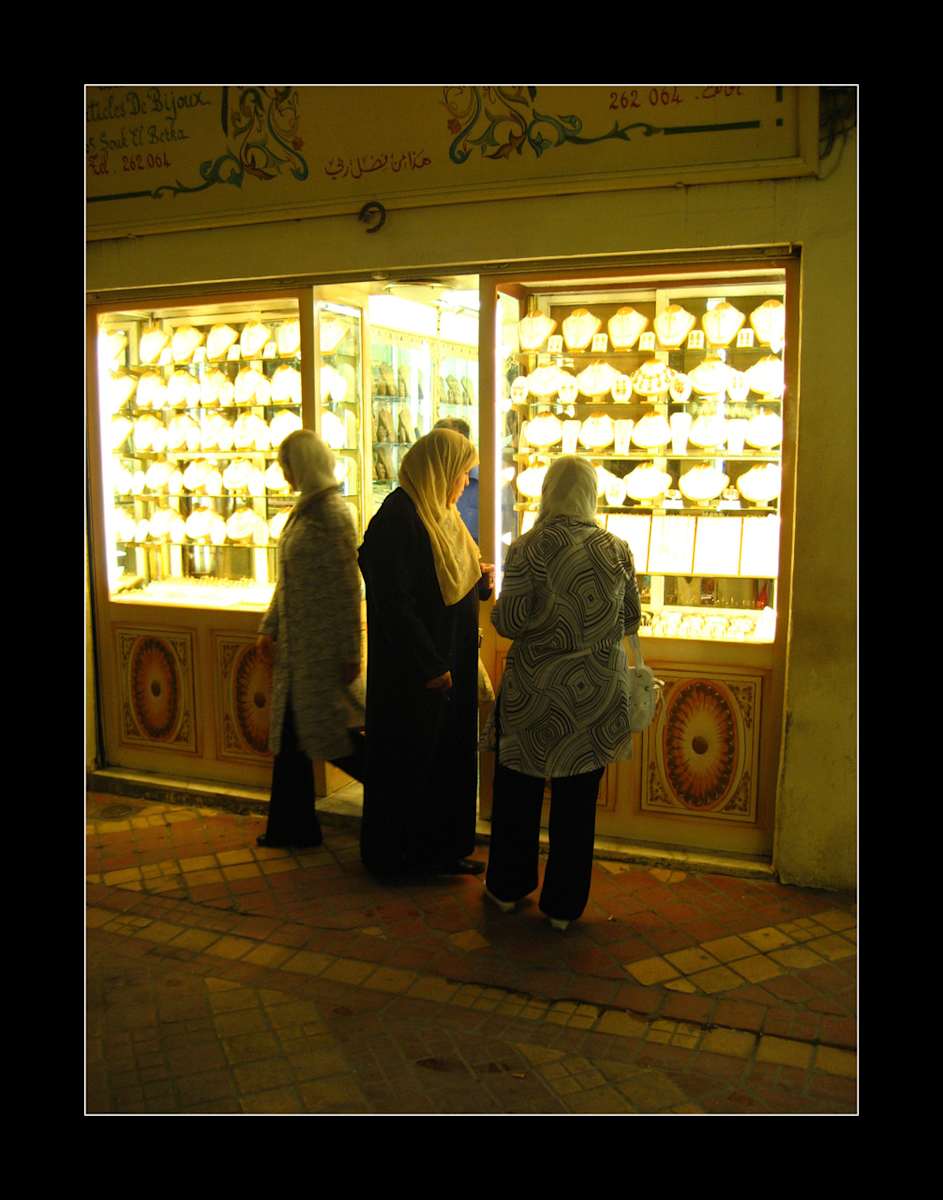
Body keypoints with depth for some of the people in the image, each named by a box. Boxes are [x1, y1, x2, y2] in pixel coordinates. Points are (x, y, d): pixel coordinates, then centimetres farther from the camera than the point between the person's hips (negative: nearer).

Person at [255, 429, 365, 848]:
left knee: (331, 734, 0)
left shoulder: (332, 514, -17)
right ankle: (290, 827, 23)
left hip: (322, 644, -9)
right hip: (297, 642, 9)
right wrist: (269, 626, 16)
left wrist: (350, 652, -18)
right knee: (290, 732, 12)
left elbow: (348, 589, -18)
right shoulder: (304, 510, 11)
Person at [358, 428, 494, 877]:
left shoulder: (438, 512, 9)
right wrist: (429, 665, -22)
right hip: (414, 669, -9)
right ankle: (398, 854, 22)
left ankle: (442, 847, 29)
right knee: (411, 756, 5)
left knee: (449, 754, 16)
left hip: (450, 659, 9)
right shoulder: (399, 516, -19)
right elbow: (394, 600, -23)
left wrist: (480, 579, -2)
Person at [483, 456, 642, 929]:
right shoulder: (617, 550, -4)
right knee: (577, 800, 12)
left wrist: (500, 603, 7)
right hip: (596, 694, 2)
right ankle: (564, 904, 23)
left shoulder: (528, 549, -13)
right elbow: (631, 619, 5)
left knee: (519, 792, 16)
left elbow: (508, 622, -13)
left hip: (534, 690, -2)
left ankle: (507, 887, 32)